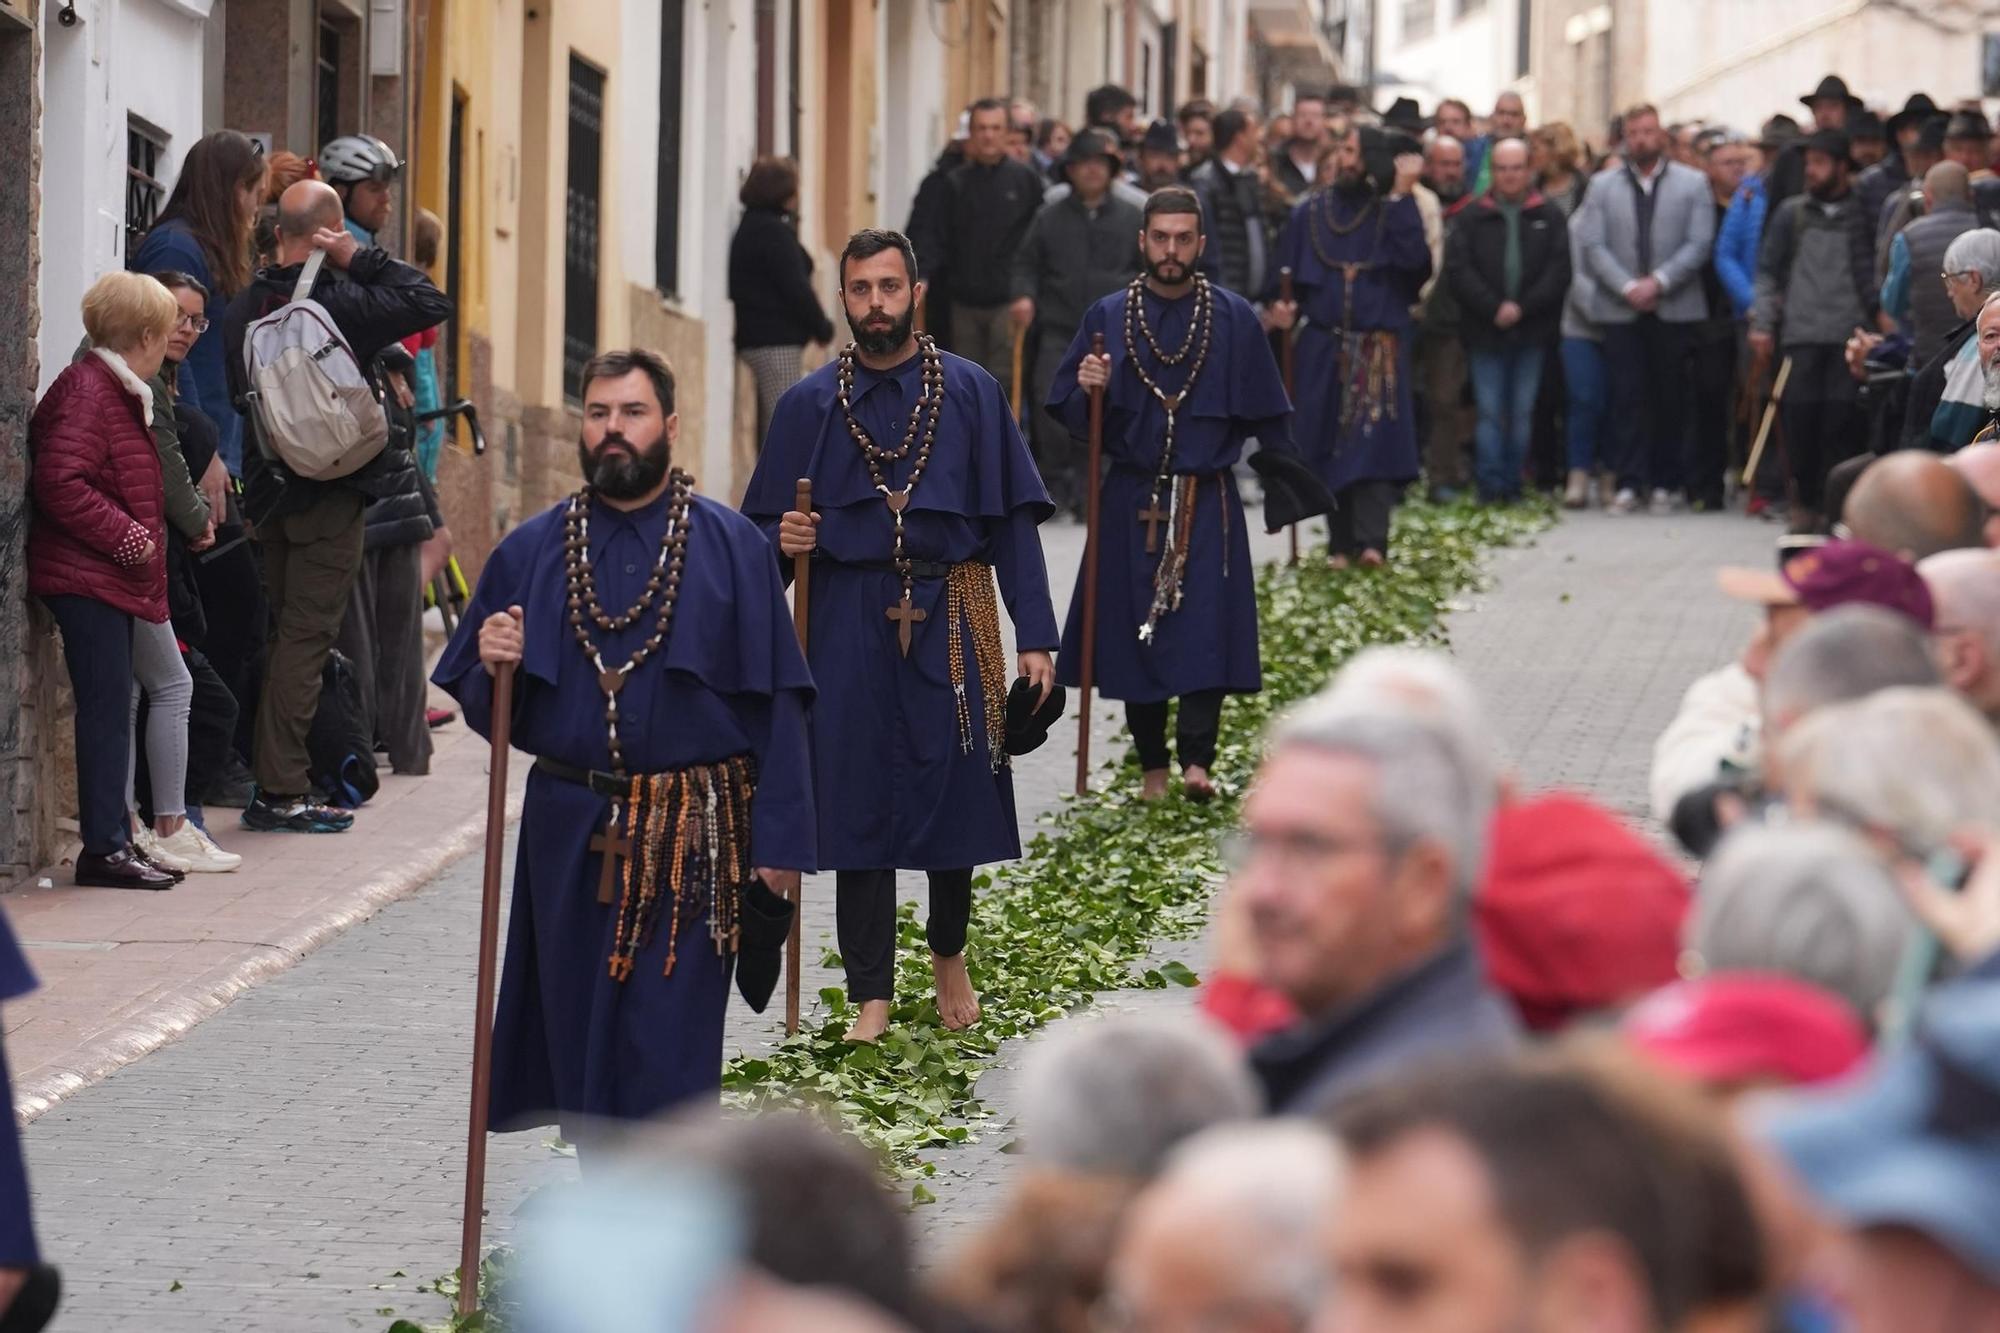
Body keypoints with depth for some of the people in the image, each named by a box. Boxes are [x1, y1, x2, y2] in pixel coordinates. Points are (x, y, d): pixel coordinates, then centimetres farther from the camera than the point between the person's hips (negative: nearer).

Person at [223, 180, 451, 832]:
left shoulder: (244, 307, 5)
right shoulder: (339, 303, -16)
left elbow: (236, 393, 10)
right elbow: (431, 302, -14)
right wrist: (360, 259, -10)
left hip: (268, 489, 7)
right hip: (329, 492, -7)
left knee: (284, 633, 14)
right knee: (305, 637, -6)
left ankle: (275, 784, 16)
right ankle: (281, 792, -8)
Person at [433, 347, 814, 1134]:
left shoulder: (730, 547, 0)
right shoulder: (531, 553, 8)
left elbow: (776, 706, -3)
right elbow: (484, 709, 12)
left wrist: (779, 843, -9)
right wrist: (494, 669, -11)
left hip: (692, 841, -3)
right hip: (570, 834, 3)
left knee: (668, 1057, -8)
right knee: (580, 1045, 8)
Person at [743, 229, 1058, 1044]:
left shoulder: (970, 393, 3)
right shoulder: (810, 404, 5)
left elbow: (1011, 519, 2)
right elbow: (766, 526, 10)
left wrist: (1035, 636, -3)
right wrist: (784, 541, -15)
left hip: (950, 618, 0)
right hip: (850, 624, 0)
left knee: (955, 790, 3)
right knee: (859, 807, 0)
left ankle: (949, 955, 29)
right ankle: (871, 994, 7)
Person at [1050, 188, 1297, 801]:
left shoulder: (1235, 319, 1)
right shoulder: (1108, 317, 3)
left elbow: (1265, 414, 6)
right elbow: (1069, 413, 5)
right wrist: (1087, 390, -16)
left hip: (1206, 503, -2)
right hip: (1131, 502, 2)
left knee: (1205, 630, -13)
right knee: (1134, 635, 5)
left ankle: (1196, 761, -19)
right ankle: (1152, 768, 16)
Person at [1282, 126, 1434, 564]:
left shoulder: (1390, 212, 2)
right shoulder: (1311, 213, 10)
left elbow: (1413, 258, -15)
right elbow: (1288, 273, 12)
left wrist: (1400, 196, -16)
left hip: (1379, 346, -3)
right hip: (1324, 345, 3)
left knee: (1374, 443, -13)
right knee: (1330, 447, 4)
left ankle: (1370, 541, -21)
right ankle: (1341, 542, 11)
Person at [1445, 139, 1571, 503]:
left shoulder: (1548, 216, 6)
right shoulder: (1474, 216, 6)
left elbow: (1559, 270, -1)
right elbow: (1458, 268, -2)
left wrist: (1522, 307, -10)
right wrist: (1493, 308, -12)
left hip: (1532, 332, 1)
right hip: (1485, 331, -1)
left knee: (1523, 412, 4)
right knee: (1490, 412, -3)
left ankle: (1513, 484, 9)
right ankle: (1491, 487, -4)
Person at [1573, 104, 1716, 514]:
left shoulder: (1692, 184, 7)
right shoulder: (1603, 185, 10)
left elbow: (1699, 245, -2)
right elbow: (1592, 246, 2)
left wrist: (1658, 282, -13)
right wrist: (1627, 287, -12)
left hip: (1674, 308, -1)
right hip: (1619, 310, 1)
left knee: (1670, 398, 2)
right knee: (1627, 396, -5)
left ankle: (1667, 483, 9)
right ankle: (1629, 483, -5)